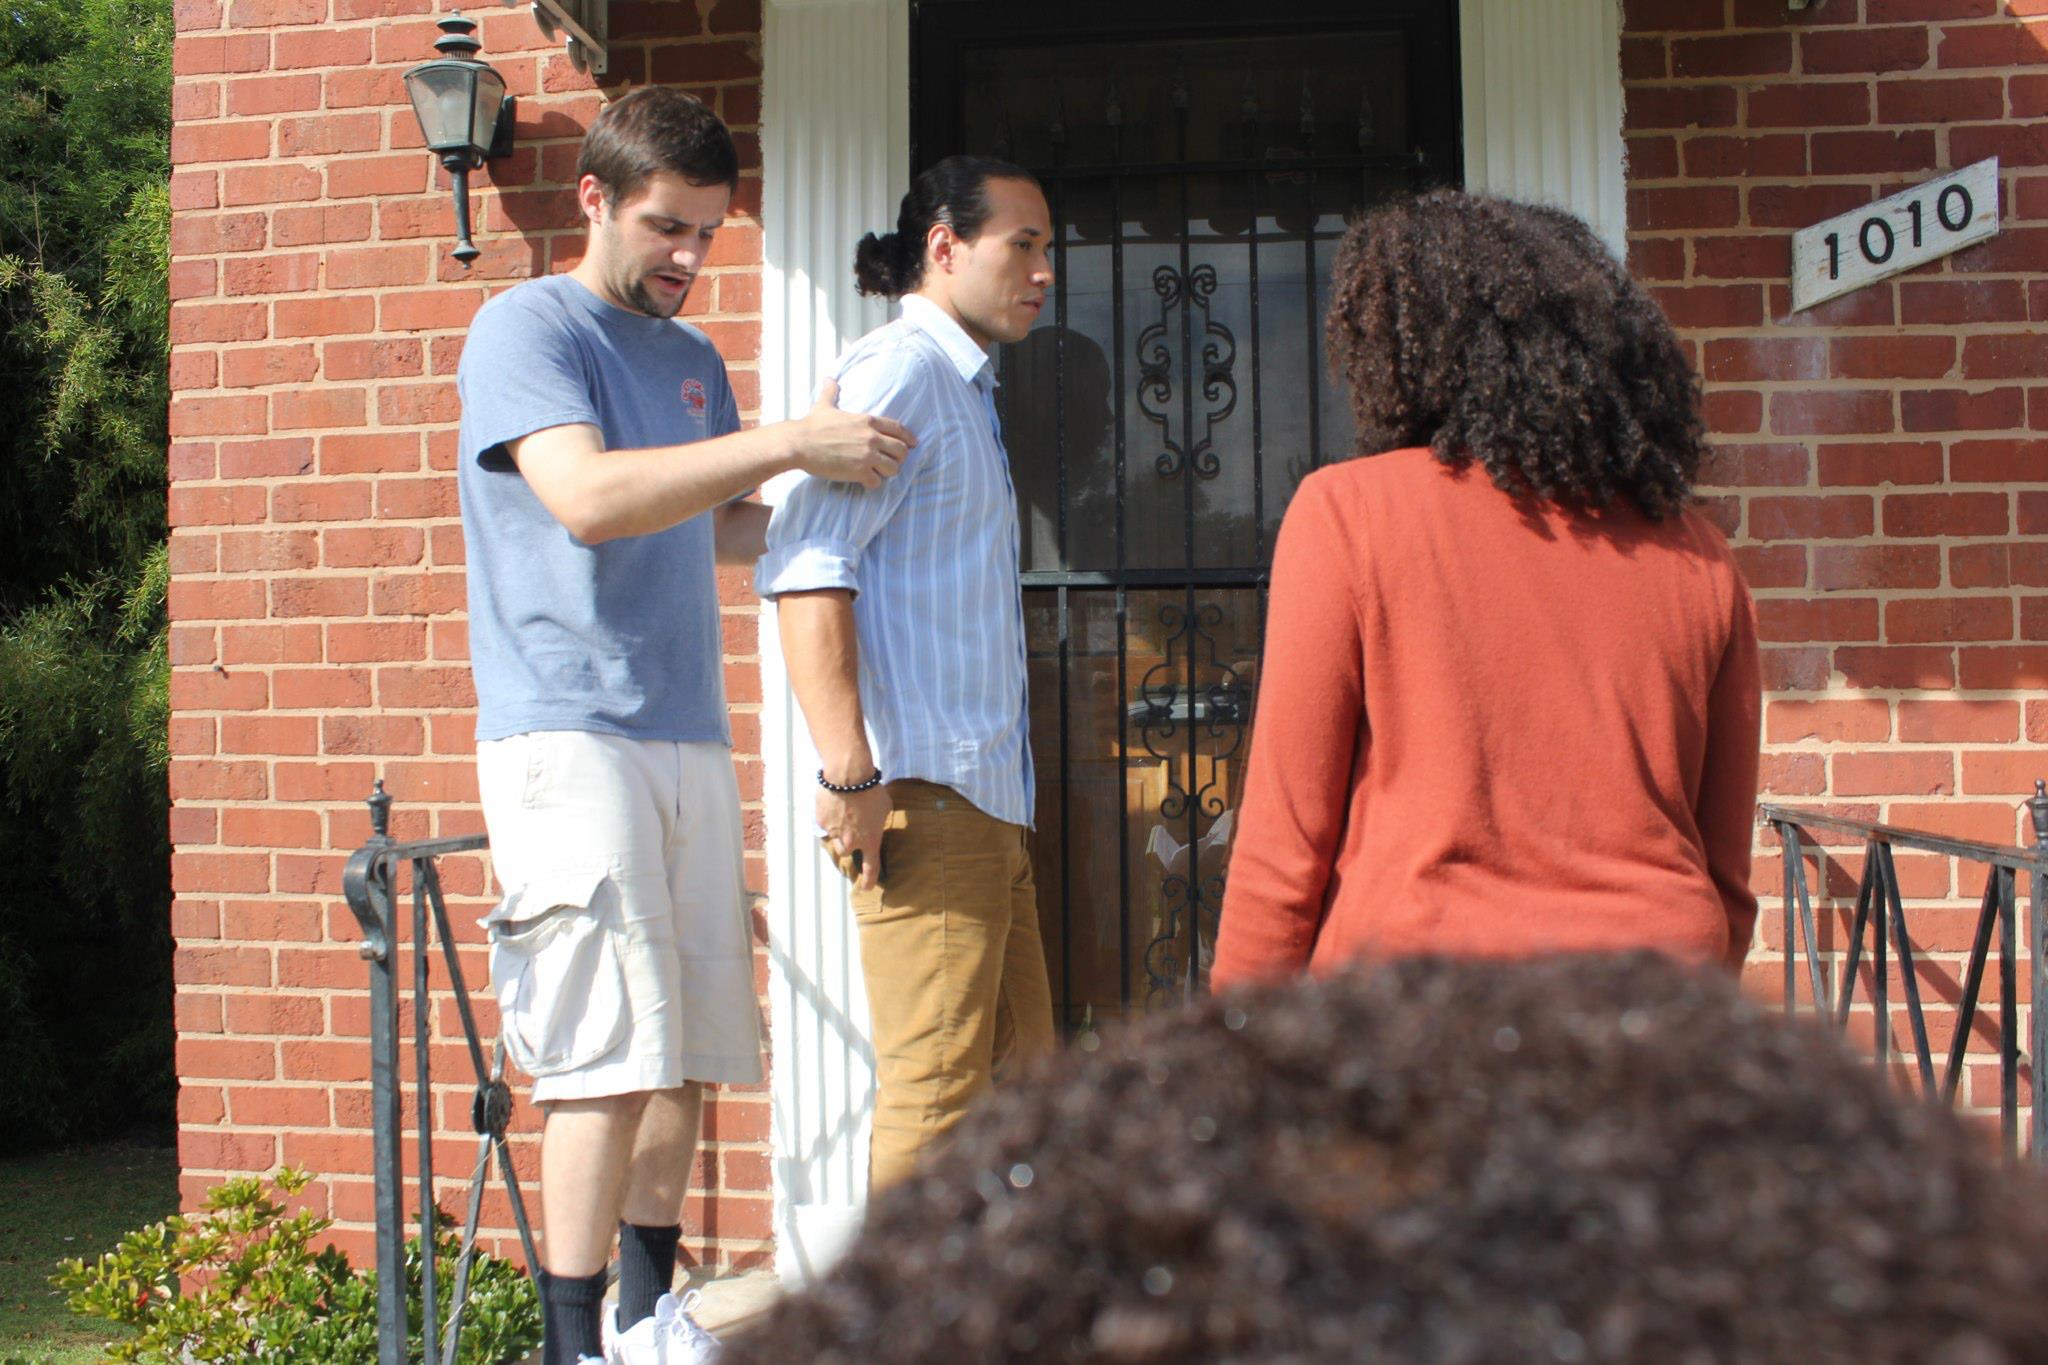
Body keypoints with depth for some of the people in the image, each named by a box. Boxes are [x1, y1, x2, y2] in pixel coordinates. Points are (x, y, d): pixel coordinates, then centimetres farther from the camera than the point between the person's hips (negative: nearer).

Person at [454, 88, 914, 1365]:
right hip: (570, 734, -7)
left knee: (691, 1046, 9)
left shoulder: (693, 359, 19)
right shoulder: (528, 327, -4)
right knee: (612, 1051, -12)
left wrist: (831, 489, 10)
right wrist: (787, 441, -21)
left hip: (688, 735, 7)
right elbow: (587, 495, -20)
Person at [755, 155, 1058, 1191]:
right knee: (935, 1089, -9)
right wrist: (850, 773, -24)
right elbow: (806, 568, -21)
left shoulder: (963, 392, 22)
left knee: (1018, 1076, 13)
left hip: (985, 796, 10)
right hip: (924, 795, -10)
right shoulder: (897, 372, -9)